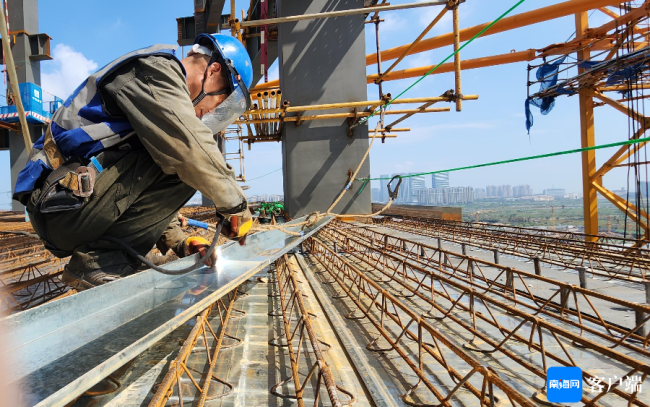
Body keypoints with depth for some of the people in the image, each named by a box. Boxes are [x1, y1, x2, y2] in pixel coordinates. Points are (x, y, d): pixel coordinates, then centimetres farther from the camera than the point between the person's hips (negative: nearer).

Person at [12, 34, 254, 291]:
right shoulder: (156, 69, -6)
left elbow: (154, 195, 21)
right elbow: (192, 146, -23)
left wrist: (178, 241, 11)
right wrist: (235, 205, -12)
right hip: (63, 206, -10)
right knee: (183, 163, -17)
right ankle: (100, 259, -12)